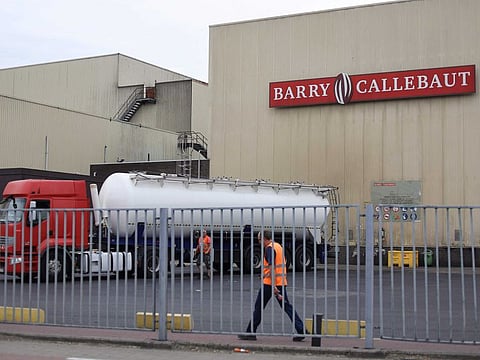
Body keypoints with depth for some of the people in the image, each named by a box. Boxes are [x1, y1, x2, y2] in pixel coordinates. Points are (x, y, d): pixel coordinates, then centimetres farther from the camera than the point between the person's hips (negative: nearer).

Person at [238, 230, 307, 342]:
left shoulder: (269, 248, -13)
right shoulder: (278, 246, 15)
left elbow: (272, 267, -21)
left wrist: (273, 285, -25)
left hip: (270, 282, -8)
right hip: (281, 282, 8)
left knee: (259, 307, 3)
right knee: (286, 306, 7)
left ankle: (251, 332, 9)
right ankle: (301, 330, -2)